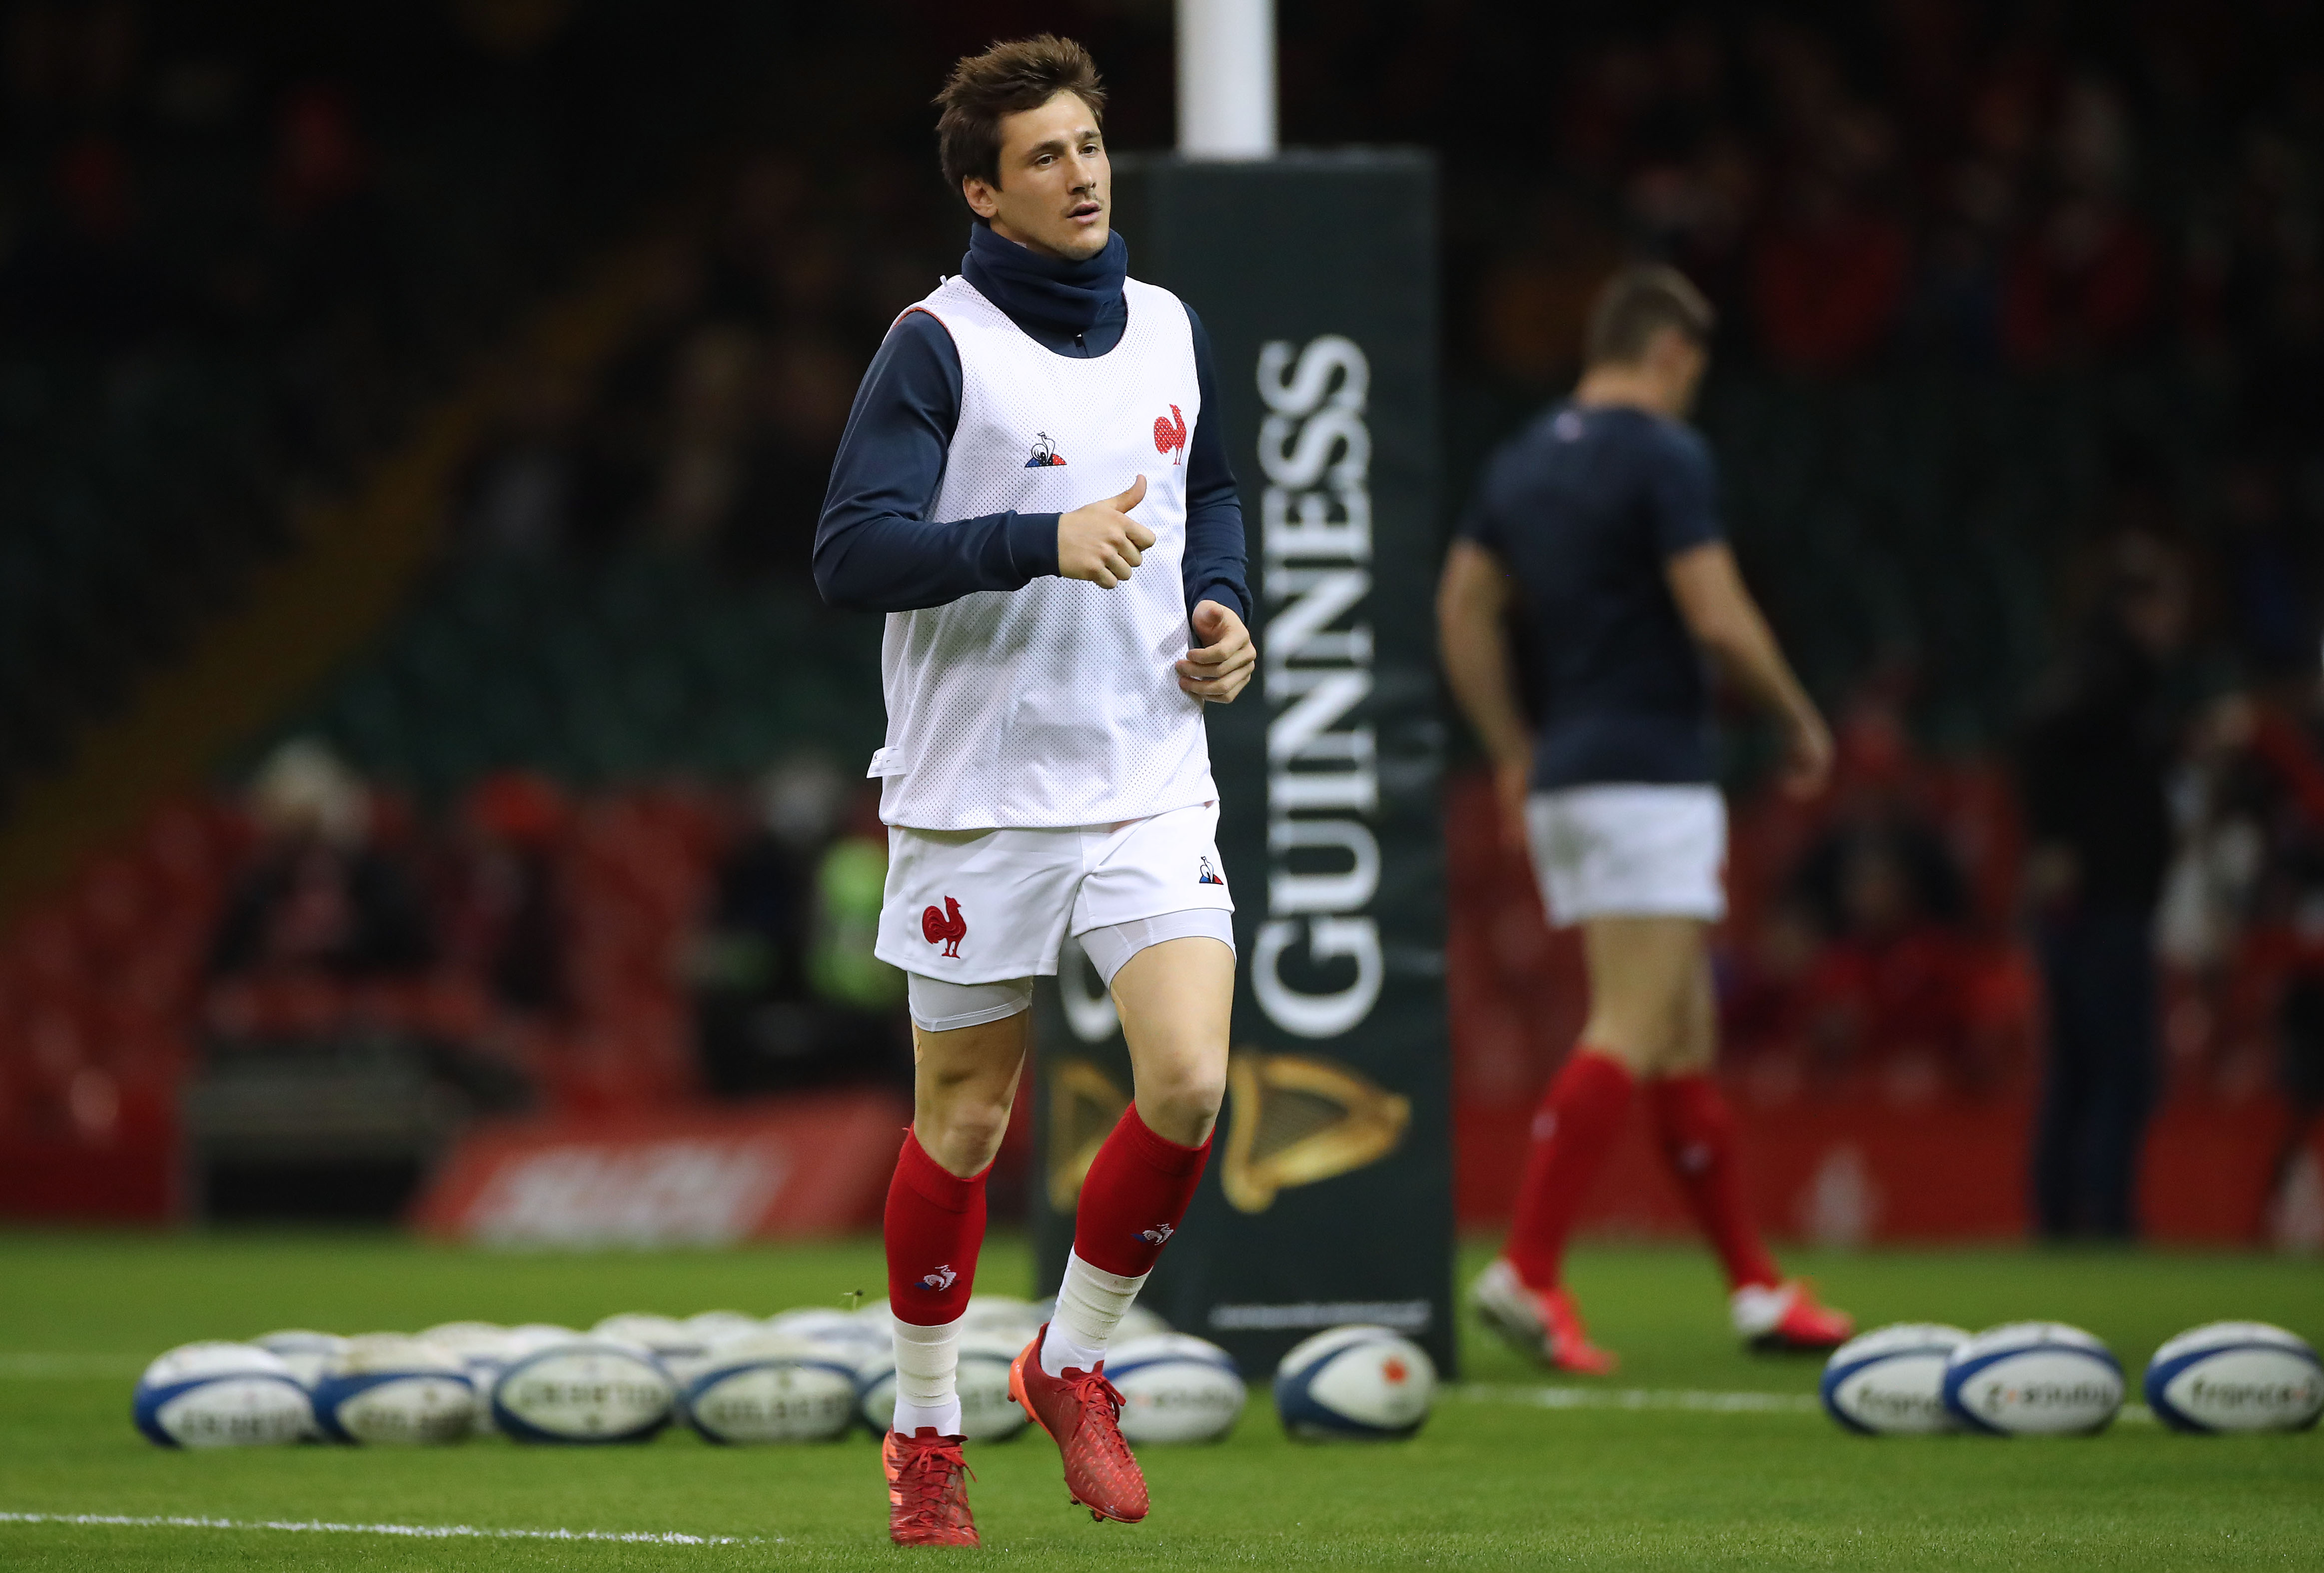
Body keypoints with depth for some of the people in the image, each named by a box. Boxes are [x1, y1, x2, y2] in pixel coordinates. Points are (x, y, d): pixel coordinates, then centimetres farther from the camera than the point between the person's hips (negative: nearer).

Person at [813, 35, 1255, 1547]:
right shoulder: (938, 346, -9)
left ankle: (1075, 1363, 10)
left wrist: (1224, 610, 7)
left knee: (1188, 1083, -13)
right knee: (965, 1126, 5)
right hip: (978, 796, -4)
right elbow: (851, 552, -18)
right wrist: (1045, 541, -28)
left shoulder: (1170, 331, 8)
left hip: (1152, 784, 4)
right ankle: (926, 1433, 23)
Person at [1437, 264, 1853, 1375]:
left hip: (1563, 781, 9)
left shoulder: (1523, 462, 13)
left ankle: (1756, 1285, 16)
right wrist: (1800, 720, -2)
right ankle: (1528, 1273, -21)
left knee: (1682, 1039, 12)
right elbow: (1718, 618, -16)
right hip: (1648, 775, -9)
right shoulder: (1662, 455, -11)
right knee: (1633, 1036, -12)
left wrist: (1513, 755, 20)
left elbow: (1463, 611, 15)